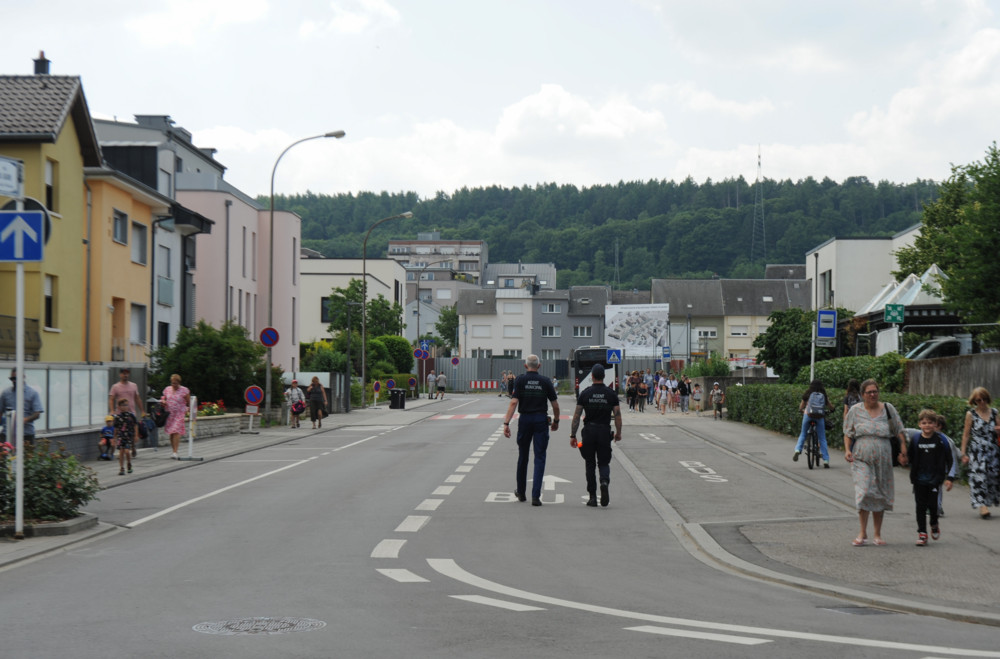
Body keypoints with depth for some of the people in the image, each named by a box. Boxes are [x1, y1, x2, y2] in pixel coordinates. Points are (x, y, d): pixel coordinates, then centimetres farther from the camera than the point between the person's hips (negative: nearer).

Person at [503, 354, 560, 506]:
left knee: (523, 456, 16)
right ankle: (535, 495, -11)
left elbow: (514, 402, -11)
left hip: (525, 419, 1)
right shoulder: (545, 381, 0)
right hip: (541, 420, -1)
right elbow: (555, 405, 2)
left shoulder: (520, 380, -2)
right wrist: (556, 421, 19)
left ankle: (520, 492, 29)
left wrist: (506, 423, -12)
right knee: (539, 458, -1)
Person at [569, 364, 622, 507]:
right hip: (605, 432, 0)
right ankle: (604, 481, -22)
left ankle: (592, 497, 7)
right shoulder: (611, 393, 0)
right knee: (604, 462, 10)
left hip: (589, 431, 0)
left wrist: (573, 436, 3)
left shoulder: (585, 393, -1)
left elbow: (576, 416, -2)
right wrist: (618, 433, 12)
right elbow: (617, 415, -1)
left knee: (590, 464, 9)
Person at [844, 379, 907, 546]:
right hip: (861, 459, -1)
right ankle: (863, 534, -6)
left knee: (880, 496, 6)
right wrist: (847, 450, -6)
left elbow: (900, 431, 8)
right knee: (864, 492, -14)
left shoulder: (888, 409, 4)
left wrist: (903, 451, -3)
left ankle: (878, 534, 16)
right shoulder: (855, 411, 3)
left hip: (883, 460, 1)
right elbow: (848, 433, 10)